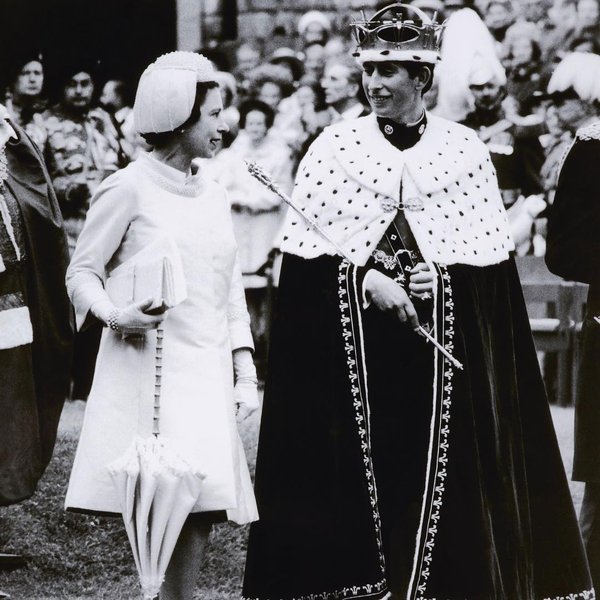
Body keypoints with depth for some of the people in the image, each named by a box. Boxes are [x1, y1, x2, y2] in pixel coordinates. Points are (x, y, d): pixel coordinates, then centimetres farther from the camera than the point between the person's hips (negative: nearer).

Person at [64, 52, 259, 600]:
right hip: (149, 369, -6)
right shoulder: (129, 189, -4)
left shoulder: (213, 195, 16)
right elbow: (83, 271, -1)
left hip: (208, 372, 6)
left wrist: (245, 370, 12)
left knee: (201, 510, -1)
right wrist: (114, 314, -20)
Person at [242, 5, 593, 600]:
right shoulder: (335, 147, 2)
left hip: (444, 339, 0)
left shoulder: (465, 149, 4)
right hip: (352, 337, 0)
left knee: (437, 466, -3)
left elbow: (490, 253, 5)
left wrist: (443, 277, -13)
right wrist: (364, 280, -14)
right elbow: (305, 246, -1)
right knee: (362, 468, -2)